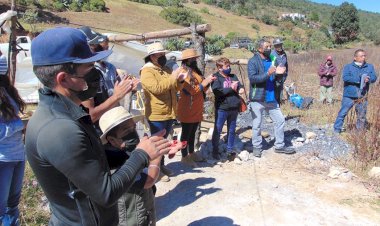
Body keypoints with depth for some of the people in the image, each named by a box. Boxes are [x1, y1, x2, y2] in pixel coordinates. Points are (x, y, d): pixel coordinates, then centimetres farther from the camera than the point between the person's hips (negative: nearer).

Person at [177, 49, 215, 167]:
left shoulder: (195, 70, 14)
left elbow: (201, 88, 15)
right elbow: (192, 90, -20)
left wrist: (207, 81, -3)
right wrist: (206, 82, -18)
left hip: (197, 109, 8)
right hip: (187, 110, -8)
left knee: (192, 133, 18)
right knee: (186, 133, 3)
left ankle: (191, 153, 31)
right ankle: (184, 157, 14)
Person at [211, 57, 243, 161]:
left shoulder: (233, 76, 11)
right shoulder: (216, 77, -6)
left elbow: (240, 86, 10)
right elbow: (217, 91, -18)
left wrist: (240, 89, -13)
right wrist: (231, 88, -17)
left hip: (234, 108, 5)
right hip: (222, 108, -5)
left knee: (231, 130, 14)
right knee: (217, 130, 7)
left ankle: (230, 150, 28)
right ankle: (215, 150, 24)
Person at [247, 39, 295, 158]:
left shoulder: (271, 60, 10)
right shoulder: (253, 61, -10)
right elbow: (252, 78, -21)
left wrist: (277, 73, -2)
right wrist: (268, 73, -28)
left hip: (271, 98, 7)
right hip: (257, 99, -6)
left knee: (280, 120, 11)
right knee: (257, 125, 5)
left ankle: (279, 145, 25)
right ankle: (257, 147, 22)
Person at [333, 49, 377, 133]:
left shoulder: (370, 67, 10)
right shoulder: (348, 67, -1)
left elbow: (374, 77, -1)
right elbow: (345, 77, -17)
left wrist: (368, 79, -24)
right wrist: (360, 79, -24)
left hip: (362, 97, 4)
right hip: (349, 96, -3)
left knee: (362, 116, 13)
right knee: (343, 113, 0)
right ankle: (336, 130, 10)